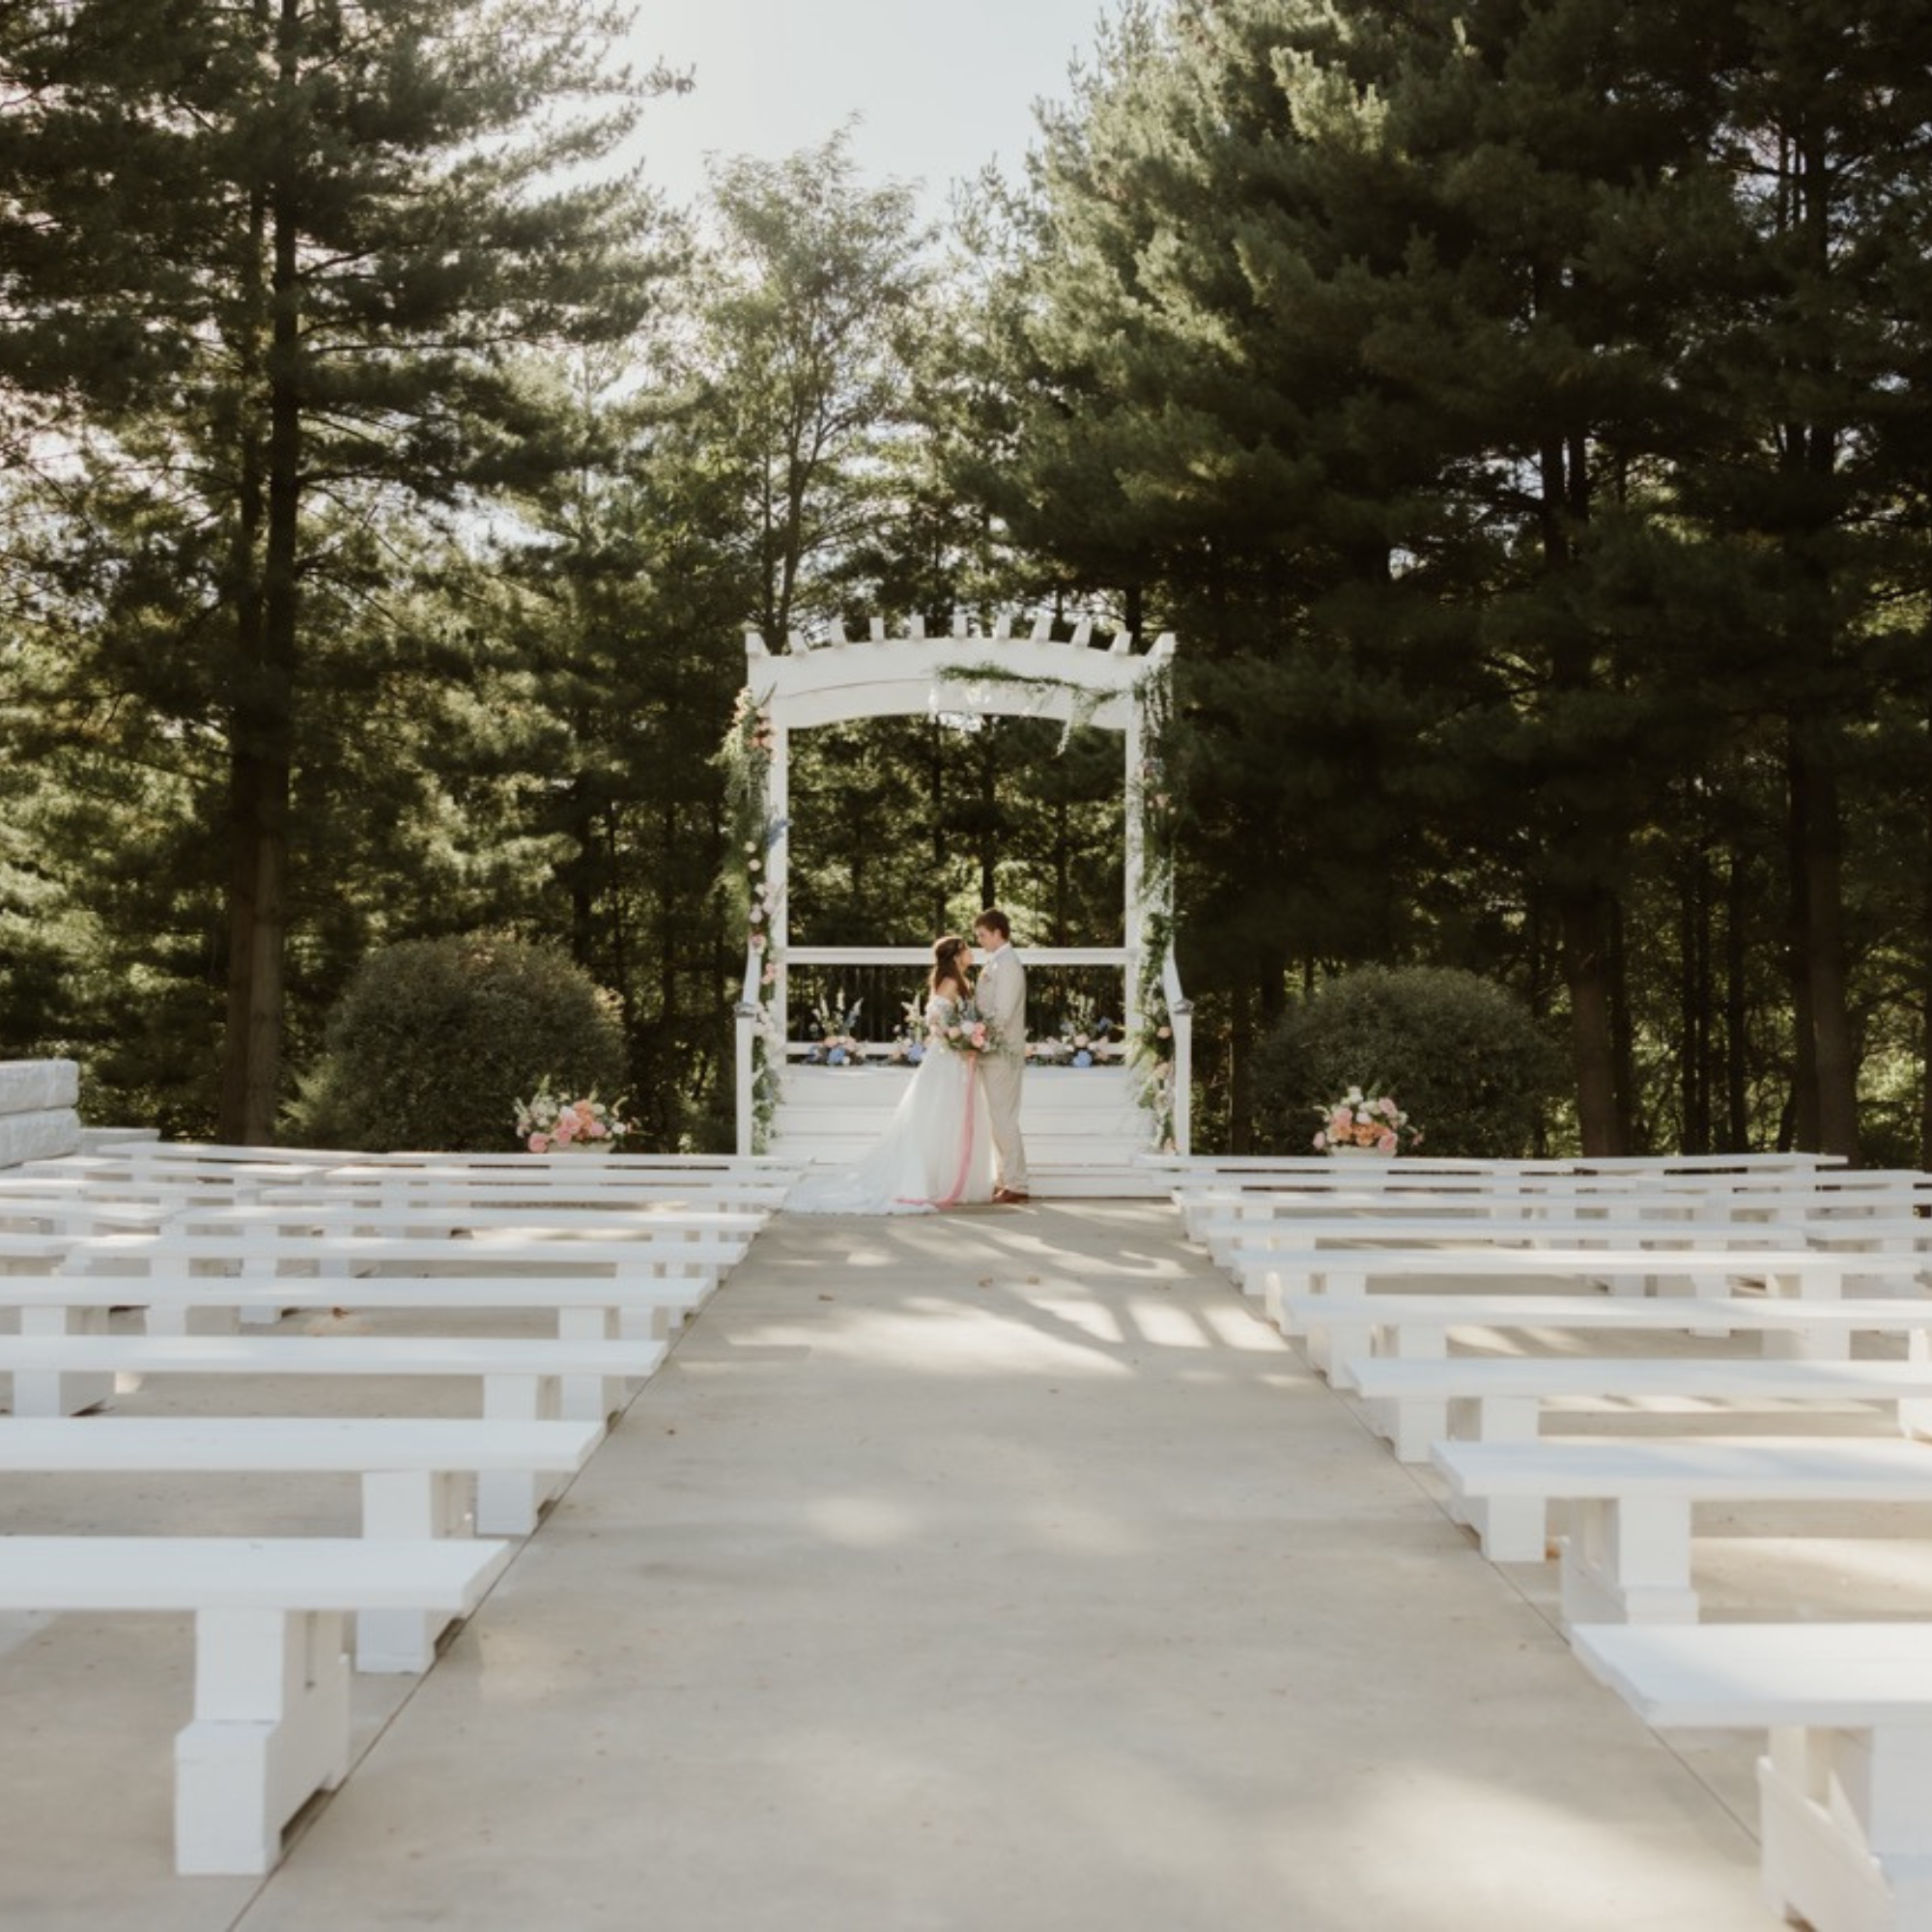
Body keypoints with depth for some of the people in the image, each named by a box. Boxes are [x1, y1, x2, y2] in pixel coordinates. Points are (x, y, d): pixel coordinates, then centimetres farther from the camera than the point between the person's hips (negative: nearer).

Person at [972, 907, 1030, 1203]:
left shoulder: (1007, 964, -14)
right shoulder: (996, 963, 14)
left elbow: (1002, 1013, -20)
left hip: (1003, 1052, -10)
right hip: (994, 1050, 10)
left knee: (1003, 1118, -7)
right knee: (998, 1118, 13)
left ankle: (1015, 1184, -4)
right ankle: (1004, 1179, 18)